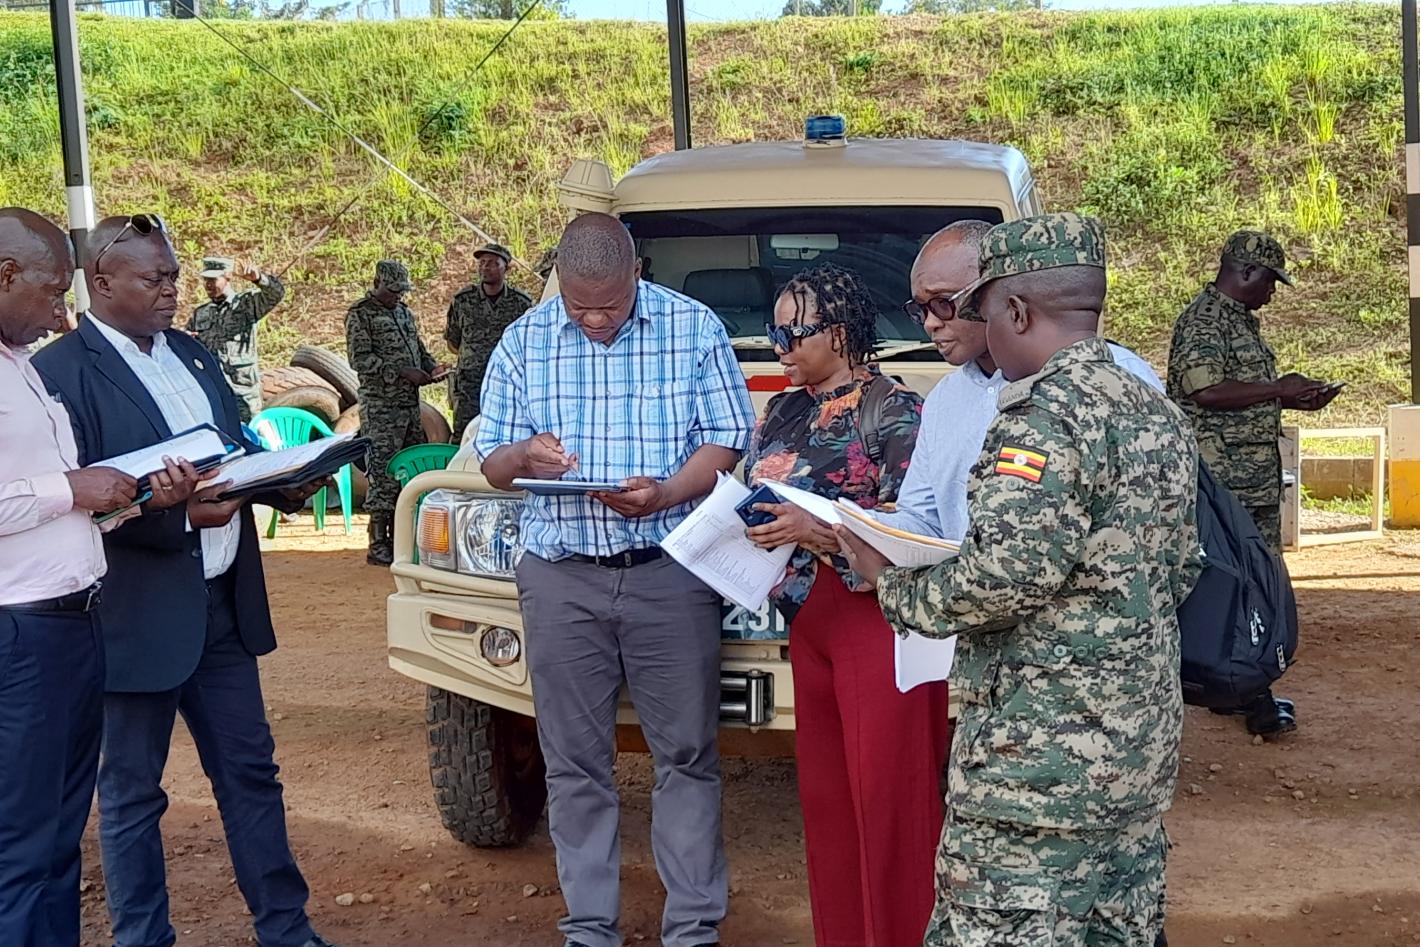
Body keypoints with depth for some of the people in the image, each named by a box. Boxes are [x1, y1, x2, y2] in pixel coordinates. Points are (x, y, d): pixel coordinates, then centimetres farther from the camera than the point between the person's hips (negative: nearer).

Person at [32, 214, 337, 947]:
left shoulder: (193, 355, 11)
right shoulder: (59, 371, -12)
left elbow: (239, 452, 16)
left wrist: (286, 483, -4)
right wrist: (179, 515, -27)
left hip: (223, 603, 7)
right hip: (136, 615, -7)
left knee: (249, 772, 15)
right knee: (131, 793, 9)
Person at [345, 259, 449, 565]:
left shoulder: (404, 312, 18)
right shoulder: (360, 314, -5)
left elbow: (418, 348, 27)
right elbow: (359, 359, -13)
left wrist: (431, 367, 5)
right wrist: (403, 372, -19)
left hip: (411, 403, 8)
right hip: (381, 407, -8)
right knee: (383, 473, -7)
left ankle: (399, 538, 16)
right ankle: (378, 546, -2)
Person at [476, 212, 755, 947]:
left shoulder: (695, 328, 0)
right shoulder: (523, 341, 5)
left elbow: (728, 440, -2)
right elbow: (490, 463, 7)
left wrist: (665, 493, -20)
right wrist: (523, 456, -17)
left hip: (670, 572, -1)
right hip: (560, 577, 2)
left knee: (686, 753, 4)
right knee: (575, 761, 7)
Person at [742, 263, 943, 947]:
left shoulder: (893, 410, -7)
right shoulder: (784, 411, 14)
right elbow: (757, 495, 20)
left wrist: (819, 532, -23)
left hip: (877, 620, -7)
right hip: (808, 621, 7)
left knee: (888, 799, -2)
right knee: (824, 793, 12)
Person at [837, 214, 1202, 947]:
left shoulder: (1043, 415, -17)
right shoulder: (1159, 413, 12)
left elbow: (1004, 577, -25)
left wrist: (894, 587, -10)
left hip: (1042, 756, -9)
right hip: (1143, 738, 10)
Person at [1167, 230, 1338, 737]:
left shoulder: (1243, 321, 19)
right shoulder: (1203, 320, -12)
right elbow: (1206, 389, -24)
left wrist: (1295, 399, 12)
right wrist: (1278, 389, -16)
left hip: (1259, 481, 10)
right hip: (1226, 482, -10)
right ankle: (1250, 697, -2)